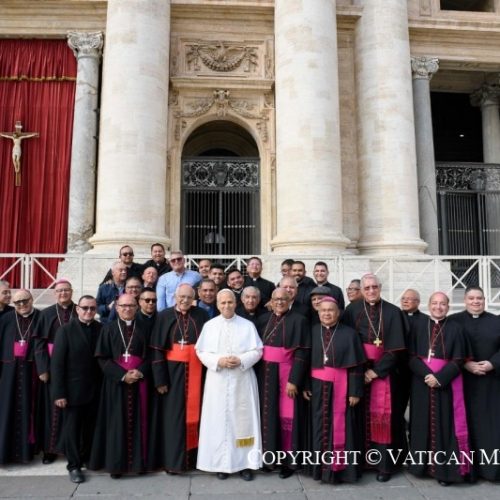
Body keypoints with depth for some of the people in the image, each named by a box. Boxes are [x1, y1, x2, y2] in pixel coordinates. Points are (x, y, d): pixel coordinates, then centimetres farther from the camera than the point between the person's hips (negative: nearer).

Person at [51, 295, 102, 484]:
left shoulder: (101, 329, 1)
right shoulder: (66, 330, -8)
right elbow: (57, 362, -10)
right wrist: (59, 392, -14)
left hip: (95, 389, 3)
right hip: (73, 389, -3)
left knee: (90, 427, 13)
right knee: (72, 427, 7)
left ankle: (87, 458, 34)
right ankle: (74, 465, 23)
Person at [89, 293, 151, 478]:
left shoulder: (143, 329, 6)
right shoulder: (108, 329, 2)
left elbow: (150, 356, 5)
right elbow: (102, 358, -4)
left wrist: (140, 372, -14)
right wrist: (122, 375, -15)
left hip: (139, 382, 1)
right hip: (115, 382, -1)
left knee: (137, 422, 5)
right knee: (116, 423, 2)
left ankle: (138, 461, 14)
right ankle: (116, 464, 12)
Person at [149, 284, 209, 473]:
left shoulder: (201, 316, 1)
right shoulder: (164, 316, -2)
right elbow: (157, 349, -4)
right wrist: (160, 379, -9)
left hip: (195, 372, 2)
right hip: (172, 371, -1)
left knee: (193, 413, 9)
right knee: (173, 415, 4)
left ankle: (192, 457, 23)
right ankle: (173, 459, 15)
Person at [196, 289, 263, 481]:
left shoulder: (248, 325, 0)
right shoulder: (209, 326, 3)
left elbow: (257, 351, -1)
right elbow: (201, 351, 2)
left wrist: (241, 360, -16)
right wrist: (218, 361, -14)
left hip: (242, 380, -1)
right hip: (217, 380, 1)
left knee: (243, 419, 3)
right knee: (219, 420, 5)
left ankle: (245, 463, 13)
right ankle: (221, 463, 17)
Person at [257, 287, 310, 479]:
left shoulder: (298, 320, -7)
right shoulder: (264, 319, 8)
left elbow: (302, 353, -11)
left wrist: (293, 380, -16)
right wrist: (258, 374, 4)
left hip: (287, 374, -5)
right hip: (266, 374, 5)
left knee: (287, 416, 0)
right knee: (268, 415, 10)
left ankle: (288, 461, 13)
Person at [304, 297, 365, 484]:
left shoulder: (349, 334, -4)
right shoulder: (312, 332, 4)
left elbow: (356, 366, -5)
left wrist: (355, 391, -10)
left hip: (340, 387, -3)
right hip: (317, 387, 3)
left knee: (340, 427, 3)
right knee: (319, 426, 9)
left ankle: (339, 467, 16)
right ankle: (320, 466, 21)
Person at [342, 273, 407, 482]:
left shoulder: (392, 312, -2)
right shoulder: (352, 309, 1)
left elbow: (395, 348, -6)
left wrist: (376, 371, -11)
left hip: (383, 371, -1)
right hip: (358, 369, 1)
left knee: (382, 414, -1)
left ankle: (384, 464, 9)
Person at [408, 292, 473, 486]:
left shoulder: (455, 328, 0)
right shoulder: (418, 324, 3)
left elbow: (458, 360, -5)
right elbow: (411, 356, -1)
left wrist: (440, 377, -17)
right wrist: (427, 374, -16)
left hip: (446, 383, -1)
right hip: (421, 381, 2)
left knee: (444, 424, 2)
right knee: (423, 423, 7)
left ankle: (444, 469, 9)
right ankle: (422, 463, 18)